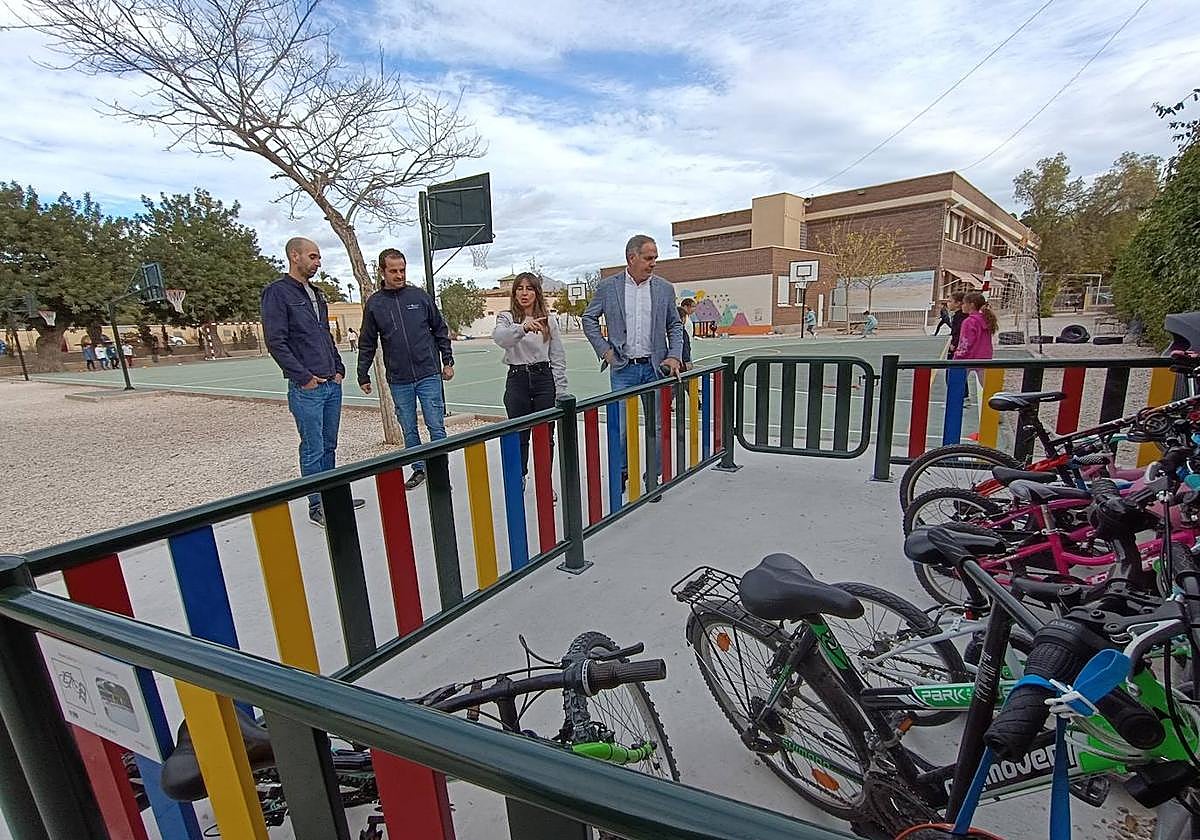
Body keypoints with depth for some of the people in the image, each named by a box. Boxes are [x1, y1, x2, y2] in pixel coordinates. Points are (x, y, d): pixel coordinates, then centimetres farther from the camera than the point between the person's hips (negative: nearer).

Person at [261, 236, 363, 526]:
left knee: (329, 446, 14)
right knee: (313, 450, 0)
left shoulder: (316, 294, 17)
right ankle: (317, 506, 11)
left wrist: (338, 369, 12)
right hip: (306, 388, -7)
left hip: (332, 384, 8)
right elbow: (275, 342, -13)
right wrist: (304, 377, -15)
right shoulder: (277, 292, -7)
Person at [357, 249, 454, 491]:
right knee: (409, 430, 10)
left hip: (429, 375, -1)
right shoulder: (374, 303, 4)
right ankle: (419, 469, 25)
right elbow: (367, 344, 8)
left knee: (436, 426, 0)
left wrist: (448, 361, 5)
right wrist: (363, 376, 8)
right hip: (398, 381, 2)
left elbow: (440, 330, 8)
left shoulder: (420, 296, 2)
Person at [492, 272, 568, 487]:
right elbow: (500, 337, -23)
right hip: (517, 380, -1)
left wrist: (560, 391, 0)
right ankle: (518, 481, 25)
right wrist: (523, 328, -42)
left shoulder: (548, 320, 6)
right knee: (519, 435, 6)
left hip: (544, 378, 1)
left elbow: (558, 357, 7)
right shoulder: (506, 318, 2)